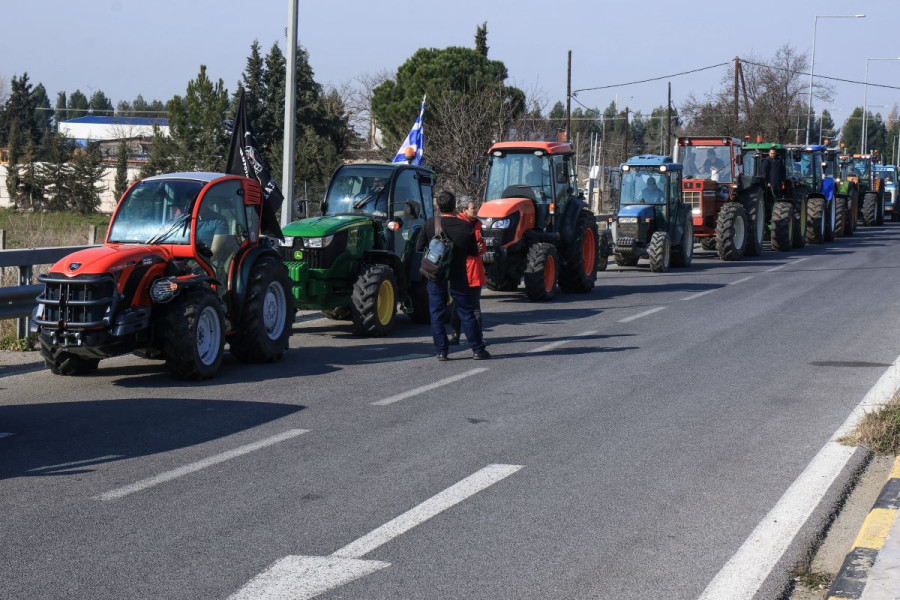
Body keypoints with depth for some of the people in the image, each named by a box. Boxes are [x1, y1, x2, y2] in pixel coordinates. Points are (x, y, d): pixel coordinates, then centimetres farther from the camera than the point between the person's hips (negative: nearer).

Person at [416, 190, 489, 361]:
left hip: (435, 275, 0)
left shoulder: (430, 224, -8)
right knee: (466, 313, 8)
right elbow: (474, 252, 1)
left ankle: (441, 351, 4)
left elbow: (419, 247, -1)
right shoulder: (466, 226, -8)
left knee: (437, 314, 7)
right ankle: (478, 350, 9)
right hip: (458, 275, 0)